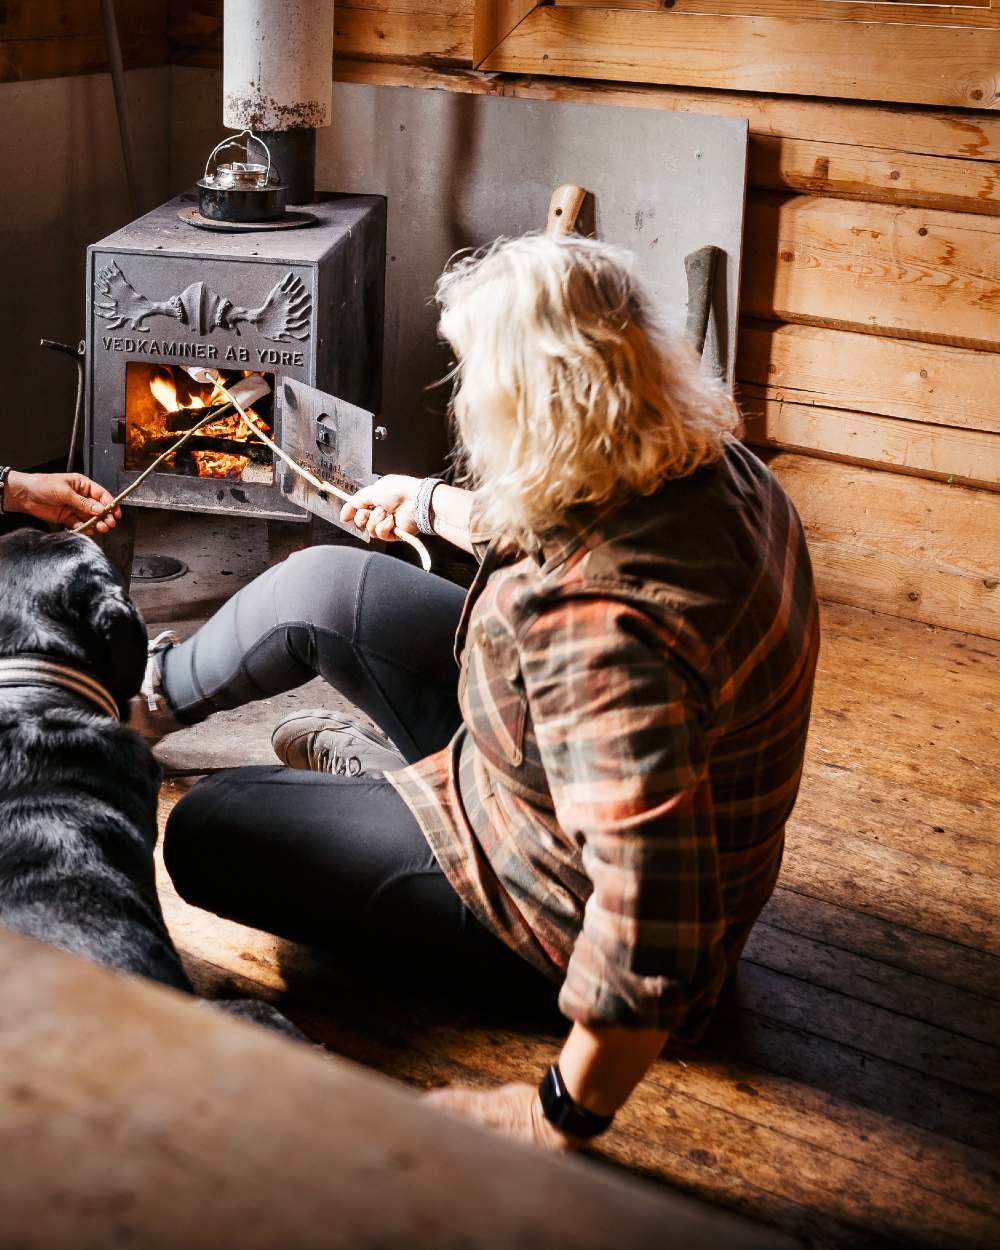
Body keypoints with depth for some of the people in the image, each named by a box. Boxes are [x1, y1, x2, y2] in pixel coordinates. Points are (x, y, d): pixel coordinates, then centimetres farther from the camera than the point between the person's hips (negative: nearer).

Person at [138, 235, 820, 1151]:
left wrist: (562, 1117, -29)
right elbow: (543, 528, 12)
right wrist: (424, 505, 28)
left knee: (204, 834, -1)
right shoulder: (707, 464, -13)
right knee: (319, 586, 11)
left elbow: (653, 918, -43)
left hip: (553, 889, -8)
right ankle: (152, 695, 38)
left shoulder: (597, 625, -43)